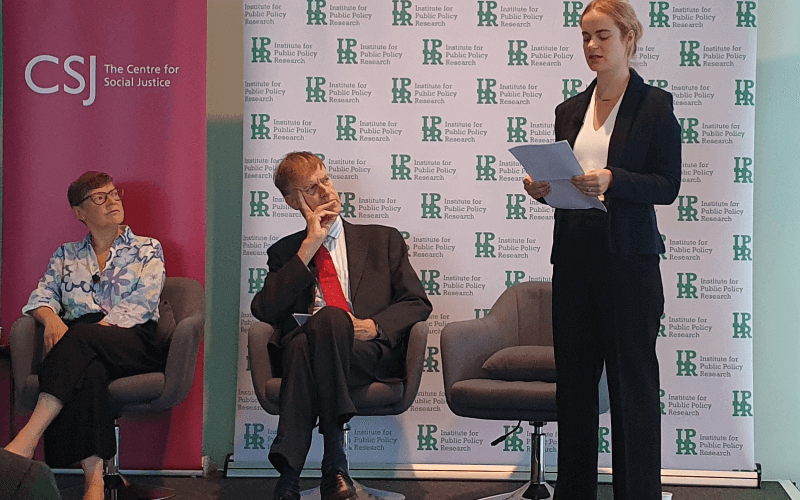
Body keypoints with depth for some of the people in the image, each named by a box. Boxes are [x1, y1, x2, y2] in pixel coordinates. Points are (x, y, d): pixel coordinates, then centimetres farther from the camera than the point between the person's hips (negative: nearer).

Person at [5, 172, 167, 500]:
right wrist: (52, 319, -13)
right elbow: (42, 296, 14)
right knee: (87, 370, -38)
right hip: (81, 349, 2)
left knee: (82, 338, -36)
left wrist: (86, 332, -14)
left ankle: (26, 439, -47)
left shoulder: (147, 250, 14)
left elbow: (137, 306, -1)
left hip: (135, 343, -1)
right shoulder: (67, 255, 25)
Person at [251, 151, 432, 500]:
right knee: (300, 345, -38)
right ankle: (333, 466, -42)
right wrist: (309, 246, 1)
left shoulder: (382, 240, 24)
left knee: (330, 317, -36)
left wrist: (373, 326, -8)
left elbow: (417, 303, 14)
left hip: (371, 353, 0)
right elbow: (263, 310, 4)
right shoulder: (284, 253, 24)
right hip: (301, 352, 1)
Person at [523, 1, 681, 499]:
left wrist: (612, 181, -21)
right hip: (574, 254, 5)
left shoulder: (655, 105, -2)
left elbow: (668, 186, -8)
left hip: (629, 257, -5)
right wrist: (543, 188, -3)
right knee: (574, 375, 8)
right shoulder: (570, 111, 14)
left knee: (633, 379, -1)